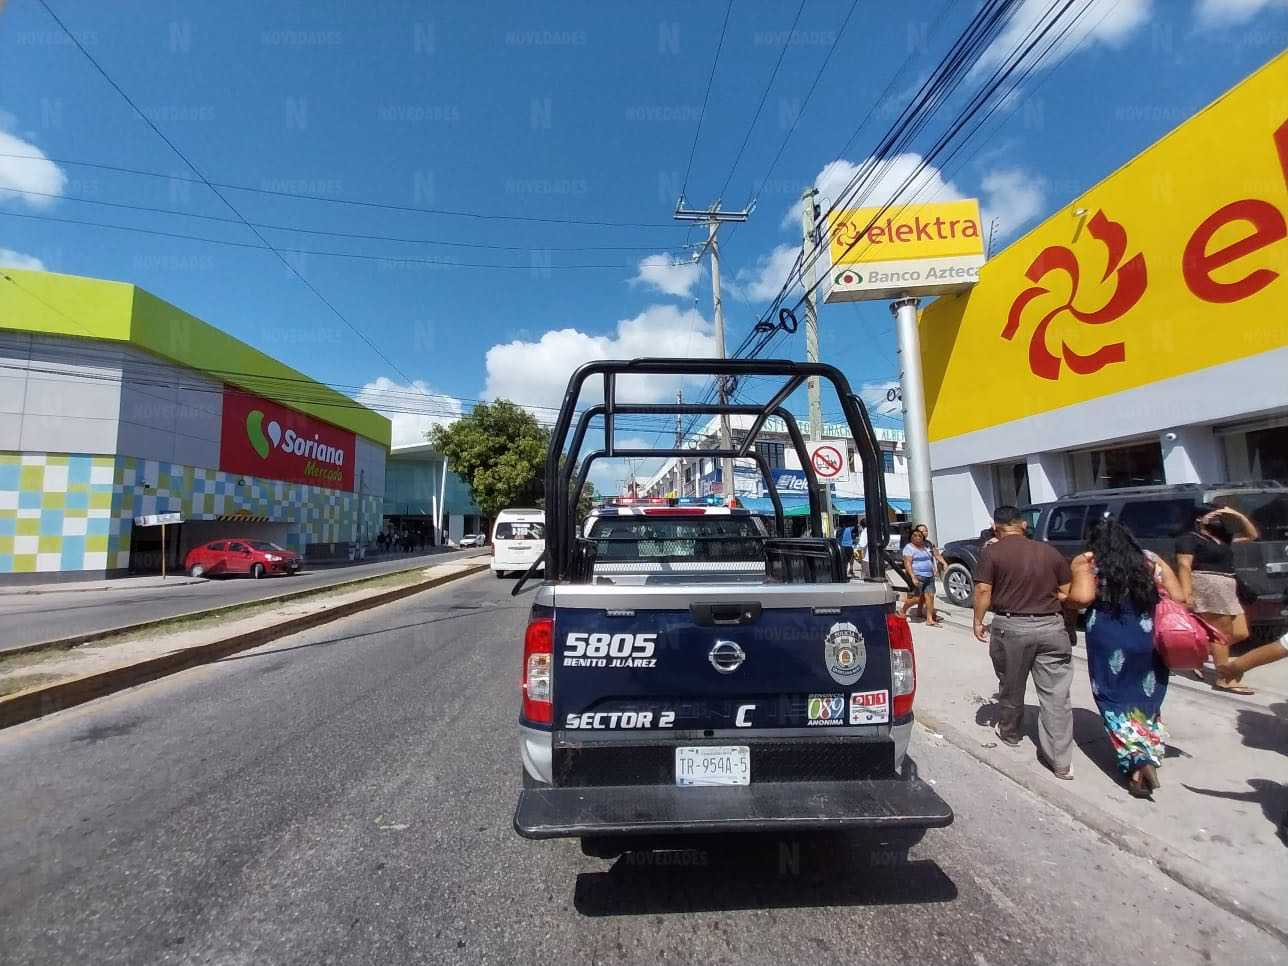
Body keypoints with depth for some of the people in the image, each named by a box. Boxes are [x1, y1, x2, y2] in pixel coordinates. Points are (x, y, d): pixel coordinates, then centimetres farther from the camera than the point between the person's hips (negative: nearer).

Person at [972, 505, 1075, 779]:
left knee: (1011, 687, 18)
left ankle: (1009, 733, 38)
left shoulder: (992, 552, -6)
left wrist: (978, 622, 2)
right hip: (1051, 626, 2)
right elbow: (1066, 593, 9)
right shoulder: (1050, 551, 6)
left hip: (1010, 626, -2)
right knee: (1056, 695, 6)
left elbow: (983, 591, -10)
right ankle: (1060, 761, 7)